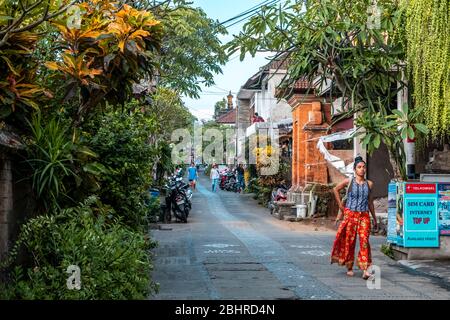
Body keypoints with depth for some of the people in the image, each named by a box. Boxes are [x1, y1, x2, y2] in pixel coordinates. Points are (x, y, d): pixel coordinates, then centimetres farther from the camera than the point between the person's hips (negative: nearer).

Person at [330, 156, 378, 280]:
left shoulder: (369, 184, 7)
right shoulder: (349, 181, 1)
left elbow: (370, 202, 16)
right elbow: (336, 189, 16)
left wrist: (375, 219, 18)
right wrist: (341, 205, 11)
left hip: (364, 216, 1)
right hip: (350, 215, -1)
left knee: (364, 240, -12)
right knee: (349, 241, 4)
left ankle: (365, 270, -17)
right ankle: (349, 268, 20)